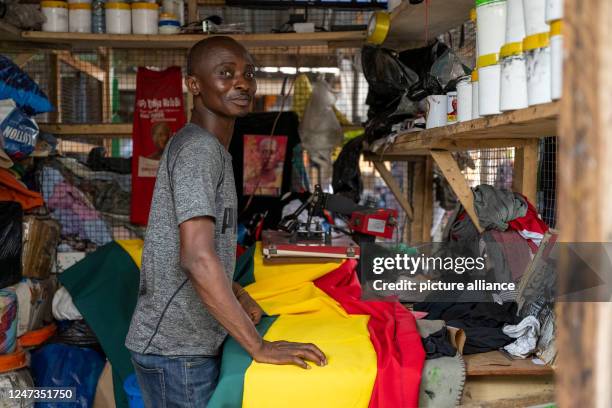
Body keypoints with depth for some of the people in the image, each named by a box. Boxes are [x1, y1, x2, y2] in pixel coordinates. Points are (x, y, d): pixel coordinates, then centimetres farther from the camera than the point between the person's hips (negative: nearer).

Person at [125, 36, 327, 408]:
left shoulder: (213, 149, 12)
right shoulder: (199, 148, -19)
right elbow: (197, 258, -29)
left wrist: (235, 293, 12)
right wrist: (259, 346, -26)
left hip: (193, 339, 9)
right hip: (176, 349, -9)